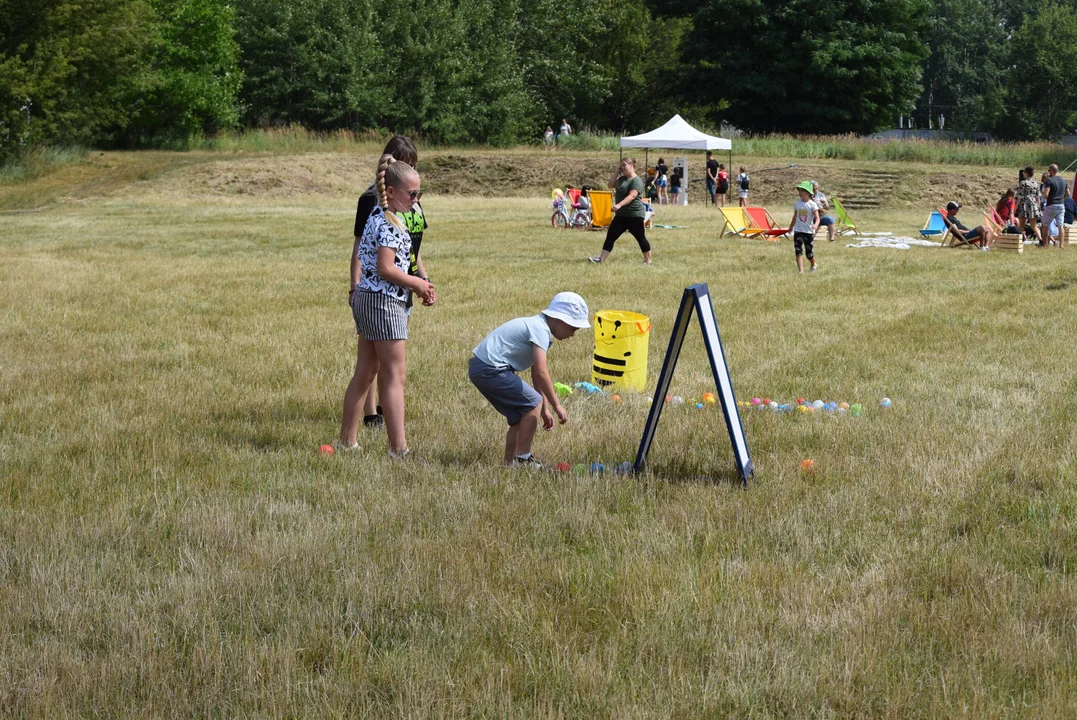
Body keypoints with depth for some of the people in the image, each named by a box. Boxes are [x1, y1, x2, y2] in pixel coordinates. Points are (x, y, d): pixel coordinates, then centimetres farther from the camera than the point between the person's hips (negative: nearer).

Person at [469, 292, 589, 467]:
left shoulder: (538, 326, 18)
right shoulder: (540, 329, -14)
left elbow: (536, 374, 20)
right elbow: (541, 372, -22)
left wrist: (545, 410, 18)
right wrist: (556, 405, -16)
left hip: (479, 368, 11)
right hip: (490, 369, -11)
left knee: (520, 417, 15)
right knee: (533, 403, -7)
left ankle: (510, 462, 17)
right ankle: (522, 459, -3)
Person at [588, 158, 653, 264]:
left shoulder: (636, 181, -14)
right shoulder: (622, 178, 15)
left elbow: (632, 196, -26)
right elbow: (611, 184, 17)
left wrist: (619, 205, -38)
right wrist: (617, 172, 8)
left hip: (635, 215, -9)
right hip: (621, 215, 9)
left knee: (641, 238, 2)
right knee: (610, 236, 1)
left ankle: (648, 261, 13)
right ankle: (601, 259, -3)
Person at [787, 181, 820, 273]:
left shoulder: (812, 204, -10)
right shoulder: (797, 204, 3)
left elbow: (817, 217, -17)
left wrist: (815, 225, -38)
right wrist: (790, 227, 29)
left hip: (809, 231, -3)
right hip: (798, 231, 3)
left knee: (809, 253, 8)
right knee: (798, 252, -11)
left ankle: (813, 266, 38)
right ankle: (800, 271, -14)